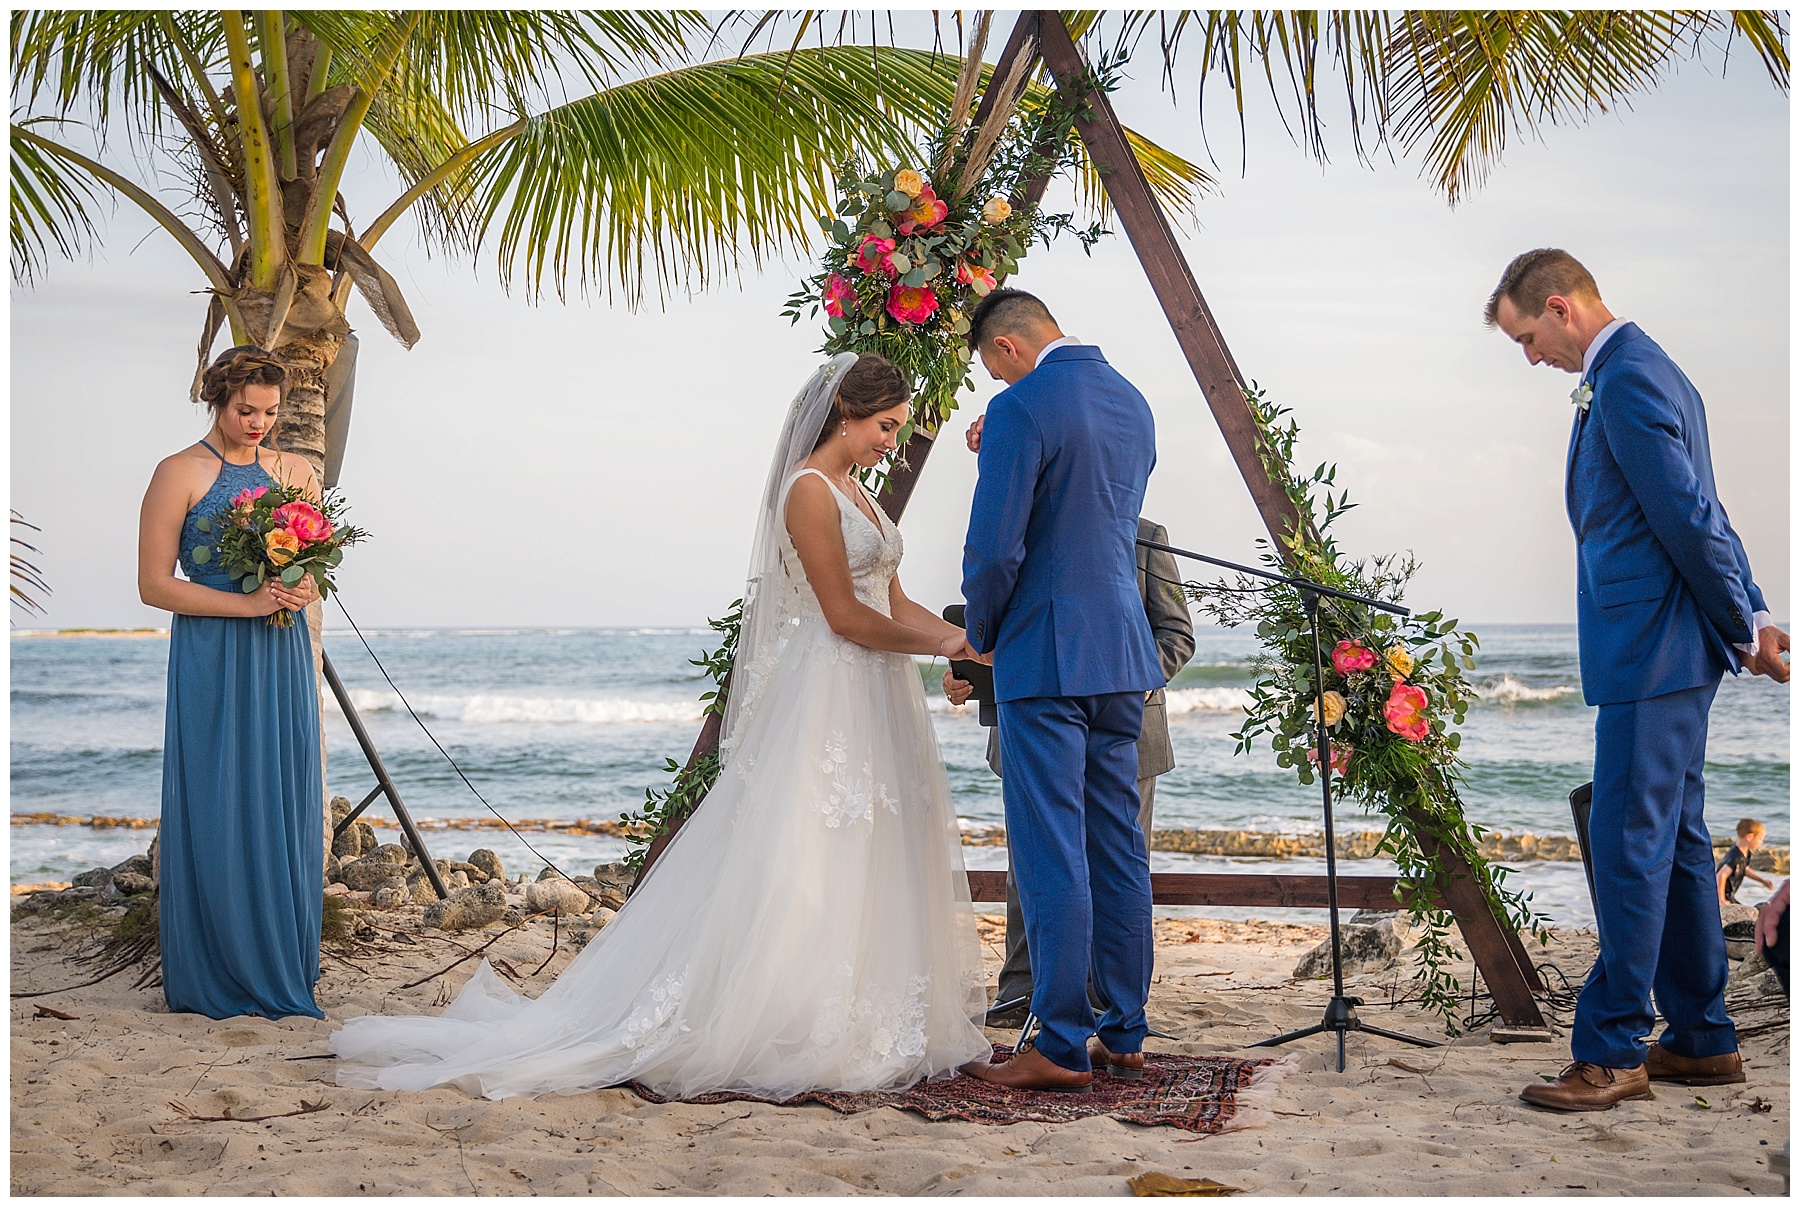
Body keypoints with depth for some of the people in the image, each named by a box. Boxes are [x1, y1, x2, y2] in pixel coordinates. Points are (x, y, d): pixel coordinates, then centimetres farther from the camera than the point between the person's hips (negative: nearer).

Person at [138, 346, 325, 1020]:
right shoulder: (180, 474, -4)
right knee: (216, 808, -2)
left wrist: (303, 590, -5)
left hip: (282, 660, 5)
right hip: (212, 663, -4)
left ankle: (279, 971, 13)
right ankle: (213, 980, 7)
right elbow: (154, 585, -8)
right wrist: (248, 602, -17)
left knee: (283, 807, 5)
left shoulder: (296, 472, 11)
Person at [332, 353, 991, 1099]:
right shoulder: (809, 489, -12)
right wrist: (943, 645, -9)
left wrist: (965, 638, 3)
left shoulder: (855, 492, 17)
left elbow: (892, 601, 15)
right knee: (805, 875, -8)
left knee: (866, 870, 9)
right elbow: (845, 613, -16)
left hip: (874, 704, 9)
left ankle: (862, 1030, 14)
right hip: (827, 696, -9)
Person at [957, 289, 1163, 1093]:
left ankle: (1061, 1048, -1)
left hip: (1045, 656, -8)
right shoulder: (1132, 402, 13)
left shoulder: (1023, 409, -13)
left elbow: (995, 546, -17)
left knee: (1051, 855, -4)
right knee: (1118, 848, 12)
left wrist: (981, 634, 1)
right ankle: (1123, 1034, 18)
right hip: (1122, 652, 8)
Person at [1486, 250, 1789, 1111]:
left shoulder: (1627, 380, -16)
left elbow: (1688, 517, -18)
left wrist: (1743, 633, -8)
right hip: (1662, 651, 11)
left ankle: (1612, 1053, 0)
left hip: (1651, 652, -11)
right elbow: (1701, 515, 18)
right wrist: (1752, 619, 14)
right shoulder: (1640, 371, 18)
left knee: (1629, 846, -6)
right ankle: (1701, 1041, 22)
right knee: (1674, 843, 14)